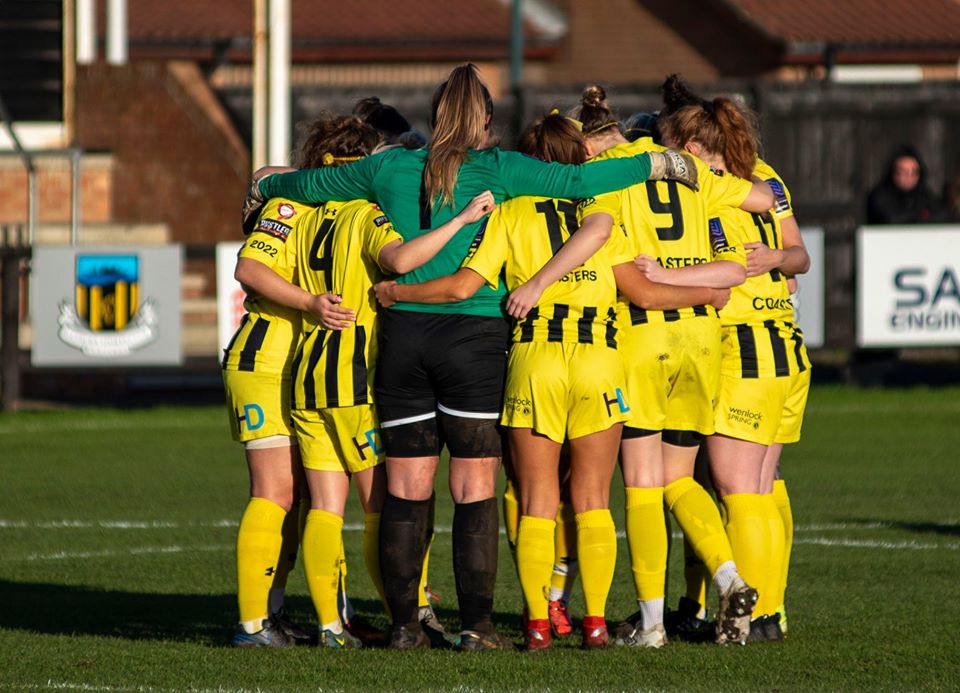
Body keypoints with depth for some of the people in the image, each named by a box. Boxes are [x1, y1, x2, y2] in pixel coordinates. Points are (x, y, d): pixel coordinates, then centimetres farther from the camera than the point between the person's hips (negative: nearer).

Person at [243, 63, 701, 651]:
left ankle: (404, 624, 5)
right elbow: (577, 181, -8)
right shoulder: (496, 169, -1)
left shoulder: (392, 167, 10)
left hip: (403, 333, 3)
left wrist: (265, 185, 44)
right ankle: (477, 625, -3)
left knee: (406, 491, 6)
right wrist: (661, 163, 1)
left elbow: (312, 184, 23)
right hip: (474, 335, -3)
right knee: (475, 491, 0)